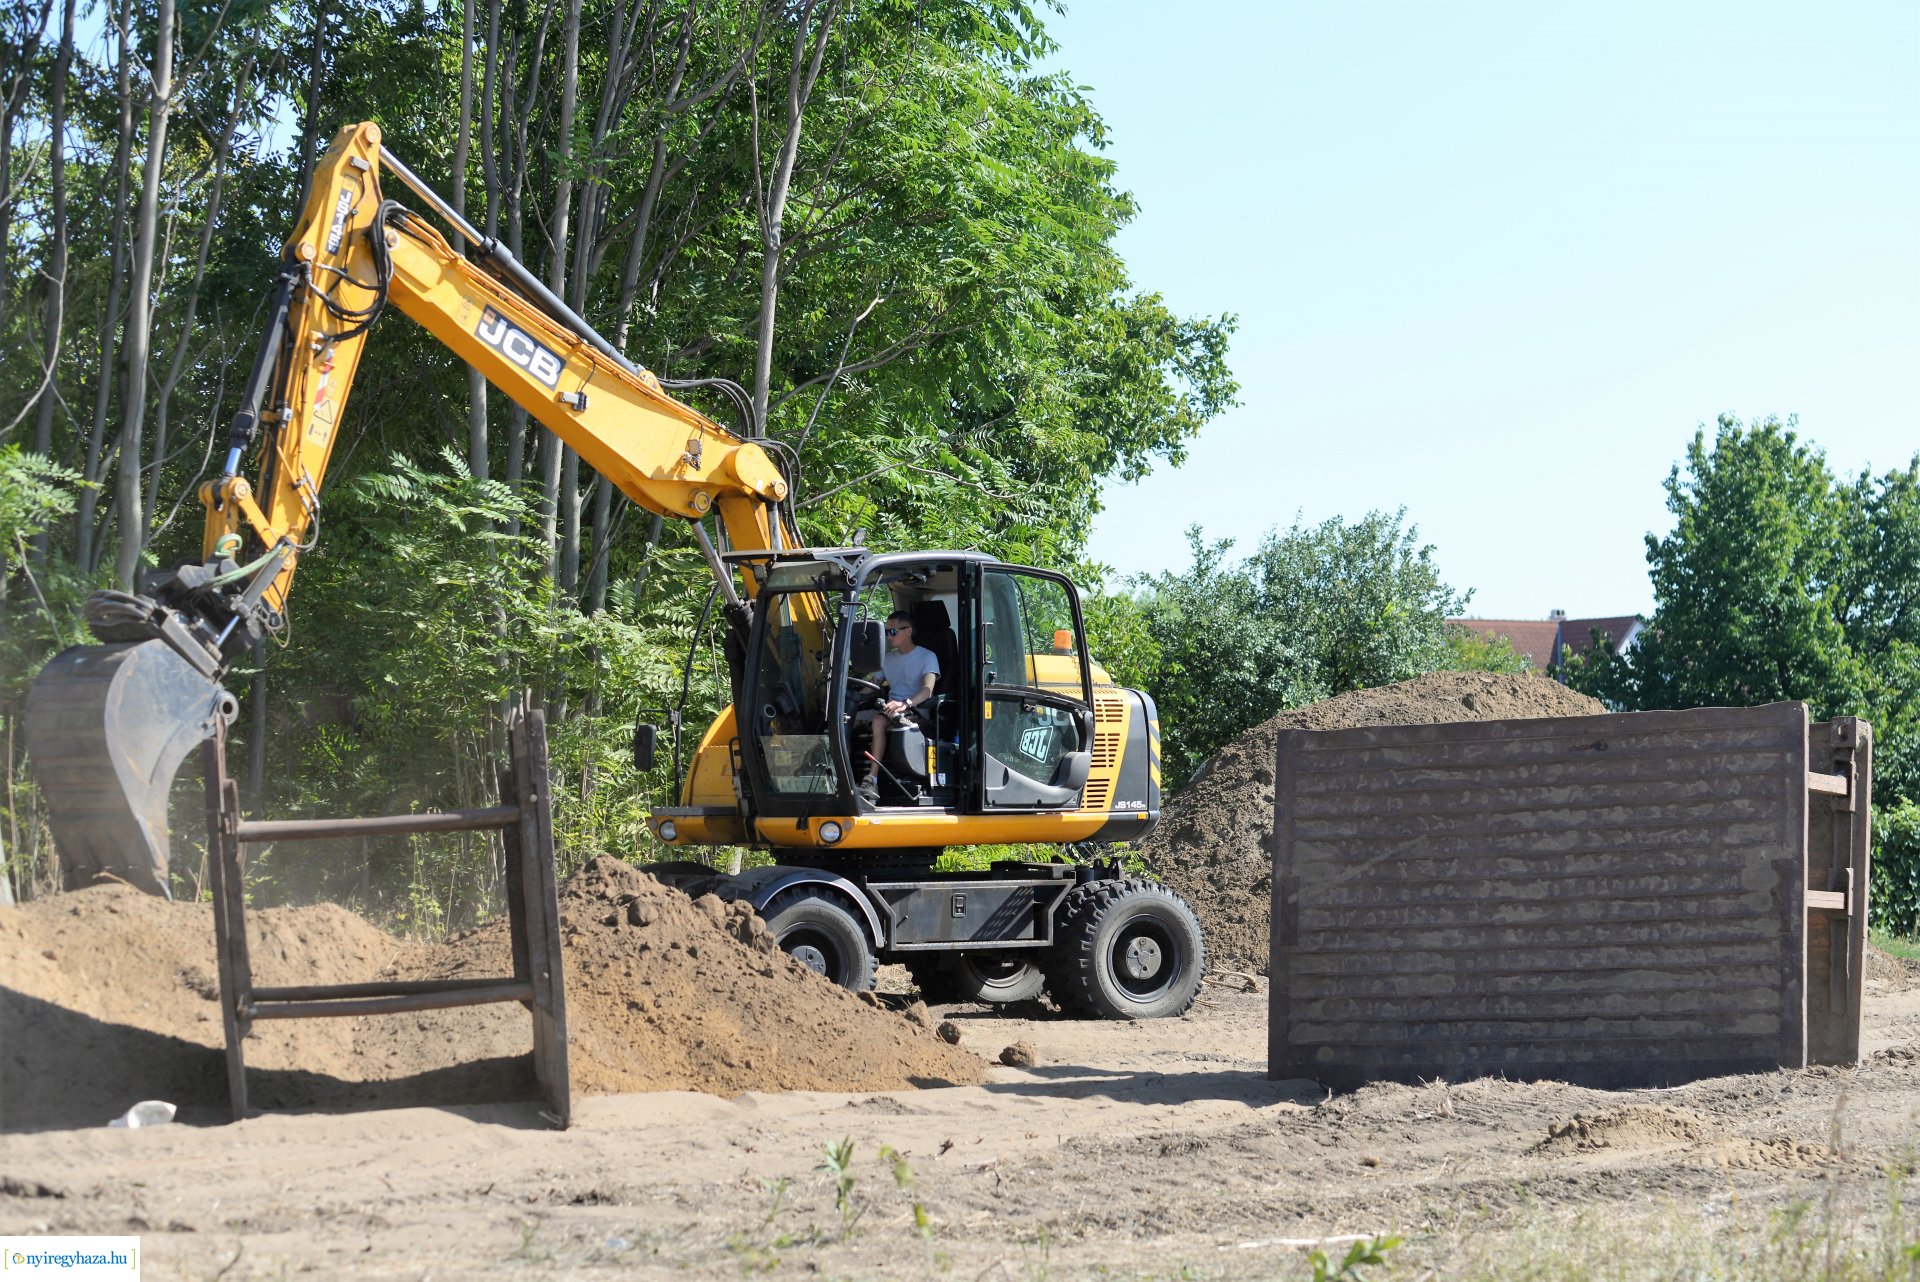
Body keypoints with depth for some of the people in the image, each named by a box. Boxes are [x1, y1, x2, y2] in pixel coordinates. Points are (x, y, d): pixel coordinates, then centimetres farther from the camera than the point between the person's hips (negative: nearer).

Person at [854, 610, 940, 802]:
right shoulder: (888, 658, 22)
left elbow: (927, 690, -17)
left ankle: (872, 780, -45)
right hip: (890, 709, 7)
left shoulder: (927, 657, -1)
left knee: (879, 720, -37)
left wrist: (905, 704, -37)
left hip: (915, 710, -7)